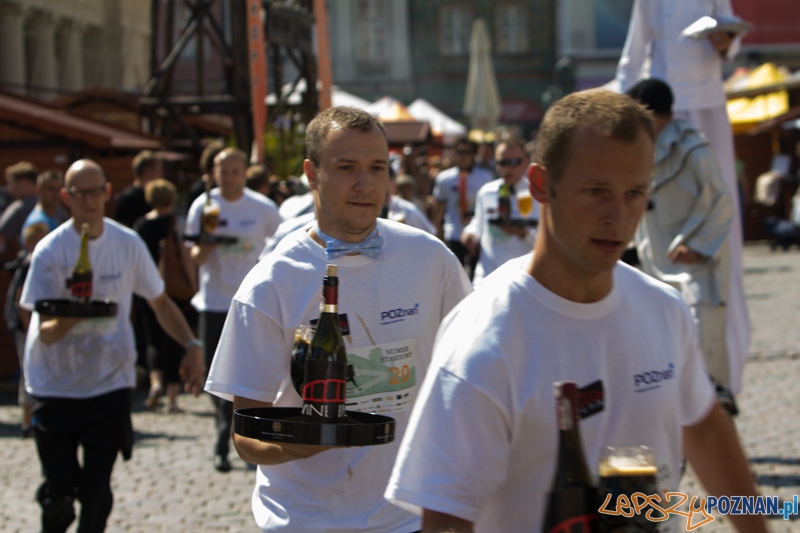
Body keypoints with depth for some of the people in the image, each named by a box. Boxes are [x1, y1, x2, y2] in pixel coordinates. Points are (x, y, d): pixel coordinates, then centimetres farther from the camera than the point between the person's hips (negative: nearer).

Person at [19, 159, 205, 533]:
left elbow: (160, 302, 10)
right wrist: (66, 320, -35)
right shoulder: (50, 251, -10)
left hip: (111, 383, 2)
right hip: (55, 386, -1)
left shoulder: (128, 244, -2)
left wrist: (192, 345, -4)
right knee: (59, 490, 0)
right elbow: (46, 333, -13)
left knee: (96, 491, -1)